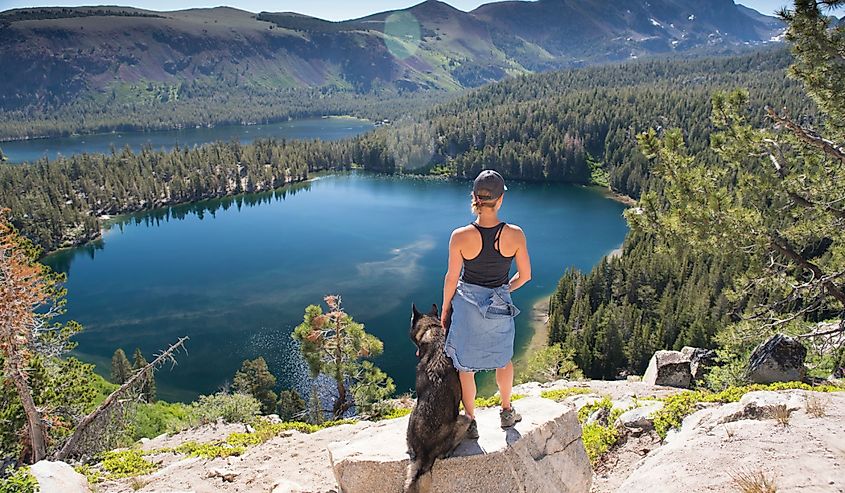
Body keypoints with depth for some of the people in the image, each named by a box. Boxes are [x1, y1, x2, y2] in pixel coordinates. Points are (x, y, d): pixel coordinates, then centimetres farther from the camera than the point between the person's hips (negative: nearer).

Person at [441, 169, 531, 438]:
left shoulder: (460, 236, -20)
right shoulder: (515, 234, -16)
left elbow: (452, 278, -10)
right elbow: (525, 275, -4)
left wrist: (445, 309, 6)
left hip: (466, 305, -1)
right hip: (500, 307, 2)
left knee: (465, 367, 17)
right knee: (503, 359, 27)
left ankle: (471, 422, 32)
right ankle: (507, 412, 45)